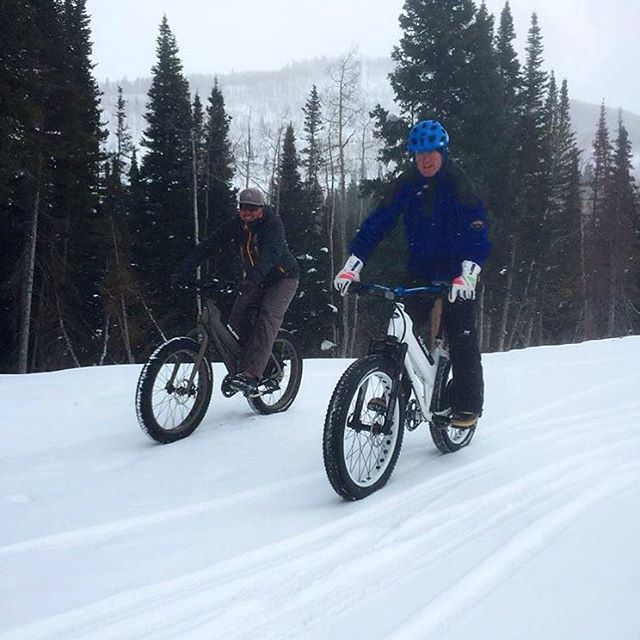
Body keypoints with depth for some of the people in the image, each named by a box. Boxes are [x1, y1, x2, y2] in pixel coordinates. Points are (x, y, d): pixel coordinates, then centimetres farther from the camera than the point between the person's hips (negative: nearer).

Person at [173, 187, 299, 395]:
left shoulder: (272, 224, -24)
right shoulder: (237, 226, -9)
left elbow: (271, 253, -41)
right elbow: (208, 246, -15)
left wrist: (253, 278, -58)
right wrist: (183, 271, -27)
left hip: (282, 278, -6)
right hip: (255, 280, 6)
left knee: (267, 316, -26)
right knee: (237, 318, -13)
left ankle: (250, 374, -34)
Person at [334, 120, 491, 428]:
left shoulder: (458, 184, -13)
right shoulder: (406, 183, -2)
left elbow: (477, 232, -23)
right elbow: (377, 222, -8)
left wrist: (468, 273, -40)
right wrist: (352, 265, -18)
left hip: (456, 274, -4)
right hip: (420, 270, 4)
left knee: (461, 337, -7)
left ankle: (468, 404, 2)